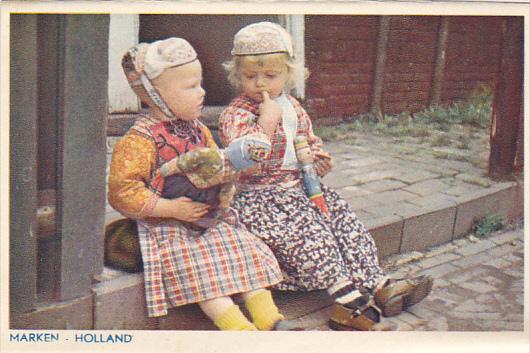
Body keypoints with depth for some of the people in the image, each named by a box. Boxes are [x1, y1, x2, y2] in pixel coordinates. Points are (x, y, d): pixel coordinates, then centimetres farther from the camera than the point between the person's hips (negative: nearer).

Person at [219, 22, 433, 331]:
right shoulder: (235, 115, -12)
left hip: (300, 186, 7)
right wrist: (267, 122, -29)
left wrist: (319, 158, 4)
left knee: (343, 217, -8)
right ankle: (349, 303, -27)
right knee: (308, 231, -26)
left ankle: (375, 284, -6)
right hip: (261, 196, -7)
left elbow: (311, 141, 27)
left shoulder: (293, 108, 11)